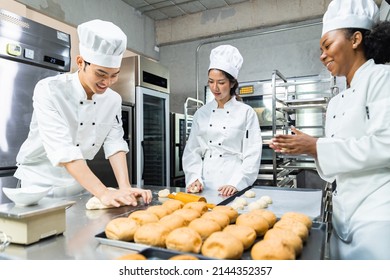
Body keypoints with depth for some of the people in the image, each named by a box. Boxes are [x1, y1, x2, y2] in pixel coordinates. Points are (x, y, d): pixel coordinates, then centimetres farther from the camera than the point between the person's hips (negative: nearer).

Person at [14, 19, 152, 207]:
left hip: (80, 184, 4)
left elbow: (114, 143, -9)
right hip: (40, 183, -4)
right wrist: (103, 193, -39)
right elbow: (62, 150, -31)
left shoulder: (113, 100, -5)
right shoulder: (49, 91, -22)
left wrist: (125, 188, -24)